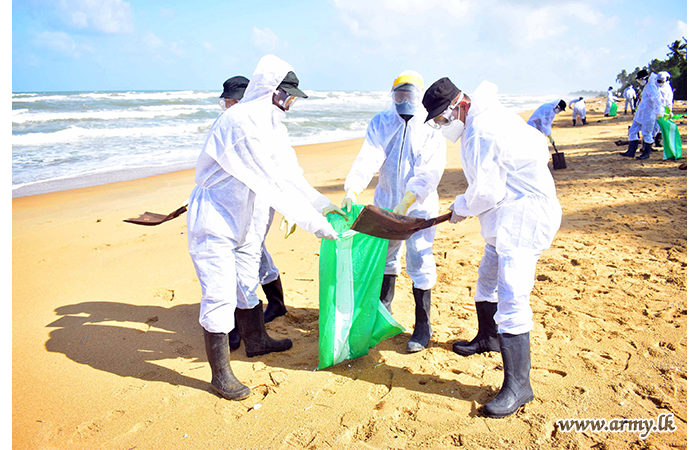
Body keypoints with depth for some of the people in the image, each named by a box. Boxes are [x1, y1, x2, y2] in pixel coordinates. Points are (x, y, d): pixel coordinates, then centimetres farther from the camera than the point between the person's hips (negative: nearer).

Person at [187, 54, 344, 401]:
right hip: (213, 221, -9)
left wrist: (324, 205, 3)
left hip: (241, 220, 10)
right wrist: (315, 223, -26)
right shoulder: (240, 123, -26)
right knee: (220, 297, -4)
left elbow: (290, 173, 9)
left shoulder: (269, 124, 5)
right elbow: (274, 184, -29)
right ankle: (221, 375, 10)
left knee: (247, 283, 22)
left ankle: (255, 341, 43)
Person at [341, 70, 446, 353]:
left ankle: (423, 326, 7)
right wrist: (353, 189, -30)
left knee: (419, 260, -6)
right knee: (385, 254, 16)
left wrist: (406, 202, -30)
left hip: (420, 204, -4)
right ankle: (384, 308, 38)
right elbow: (368, 157, -14)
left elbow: (429, 172, -18)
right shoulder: (381, 123, 1)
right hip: (386, 200, 4)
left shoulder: (432, 127, -7)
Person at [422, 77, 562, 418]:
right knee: (487, 279, 23)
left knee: (511, 296, -16)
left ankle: (518, 385, -11)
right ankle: (488, 338, 45)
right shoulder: (492, 115, 12)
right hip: (507, 216, 12)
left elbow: (486, 192, -22)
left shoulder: (479, 131, -21)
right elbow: (538, 145, 21)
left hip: (523, 216, -12)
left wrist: (461, 207, -2)